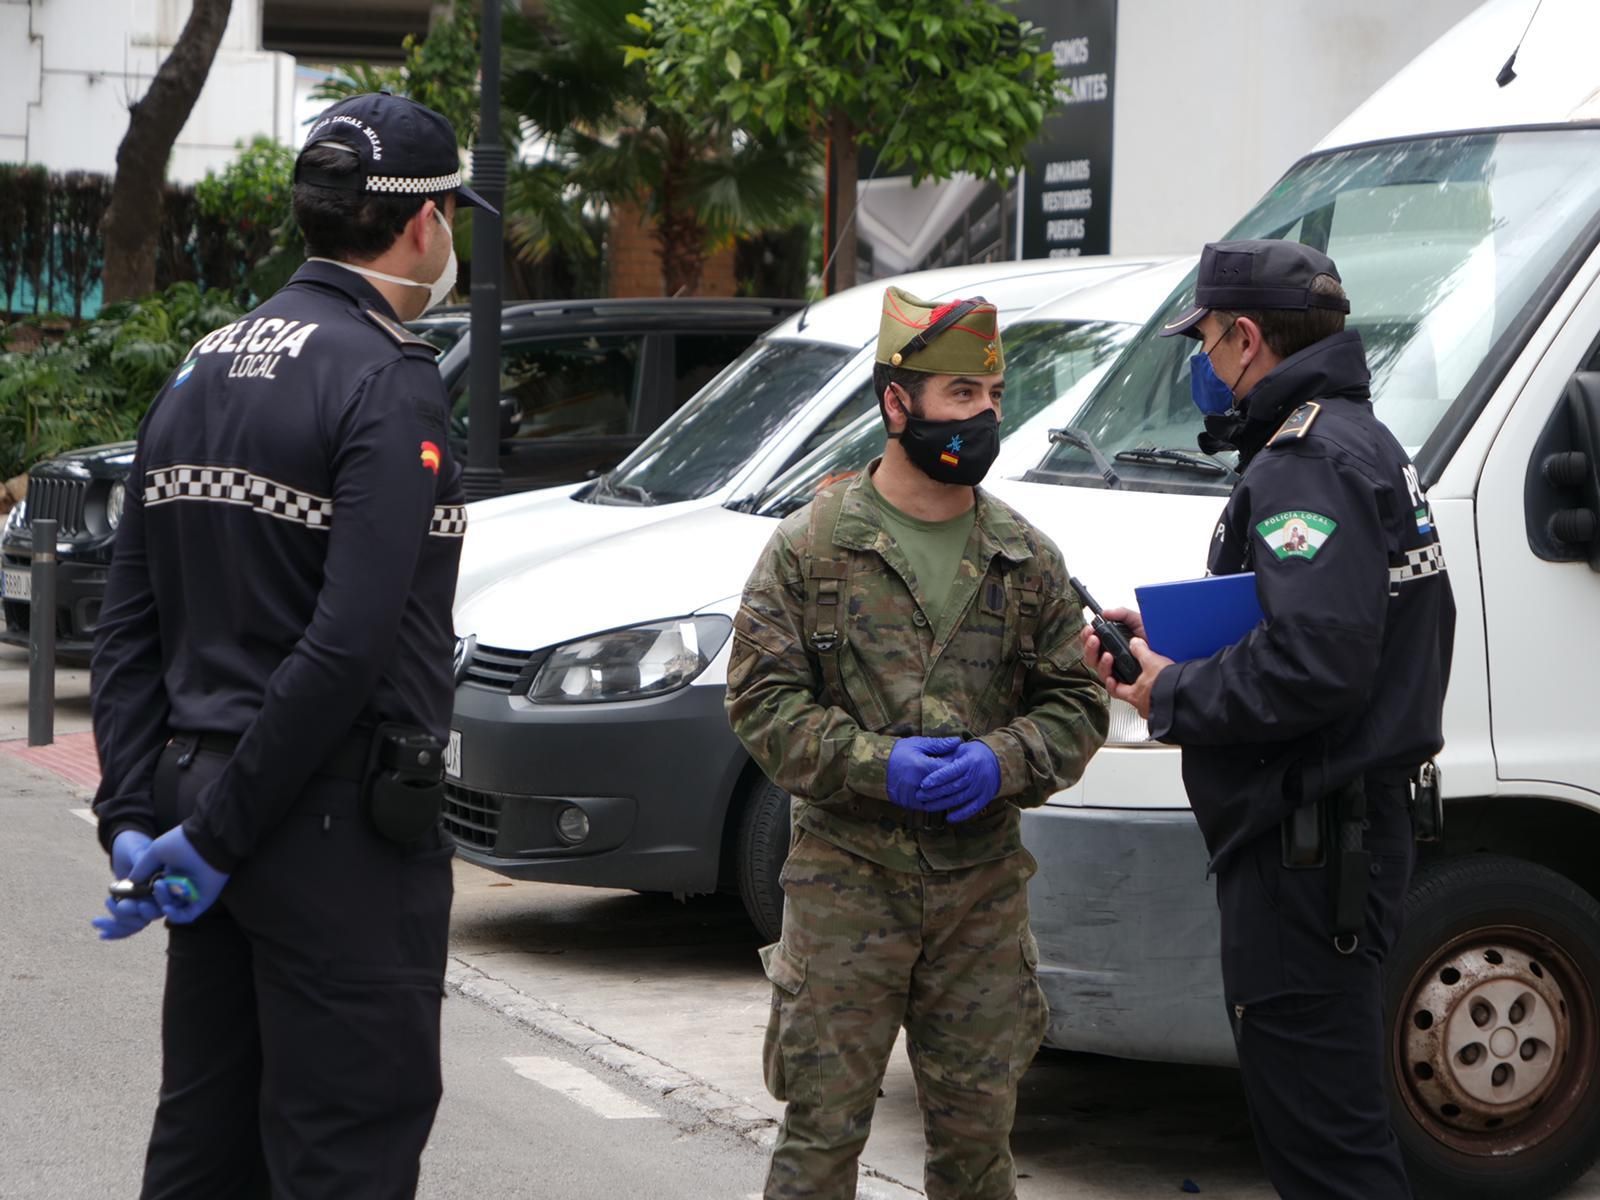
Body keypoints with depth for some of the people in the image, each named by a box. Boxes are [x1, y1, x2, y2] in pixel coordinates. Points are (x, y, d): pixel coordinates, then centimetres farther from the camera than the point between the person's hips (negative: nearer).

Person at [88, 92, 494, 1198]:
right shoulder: (387, 382, -13)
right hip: (340, 821, -8)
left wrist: (136, 813, 6)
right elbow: (351, 643, -22)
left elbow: (131, 621, 10)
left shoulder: (204, 370, 13)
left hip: (205, 791, 8)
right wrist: (221, 831, -16)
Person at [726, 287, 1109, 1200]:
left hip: (985, 885, 3)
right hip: (848, 881, -3)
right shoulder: (812, 547, -2)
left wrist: (1002, 763, -12)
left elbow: (1077, 704, 8)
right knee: (824, 1125, 0)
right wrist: (876, 765, -18)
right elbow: (762, 700, -5)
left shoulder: (1026, 558, 7)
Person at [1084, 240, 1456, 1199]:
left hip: (1307, 857, -11)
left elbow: (1311, 666, -29)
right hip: (1351, 825, 11)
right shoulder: (1362, 442, 18)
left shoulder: (1309, 461, -17)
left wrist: (1173, 697, -13)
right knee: (1332, 1122, 20)